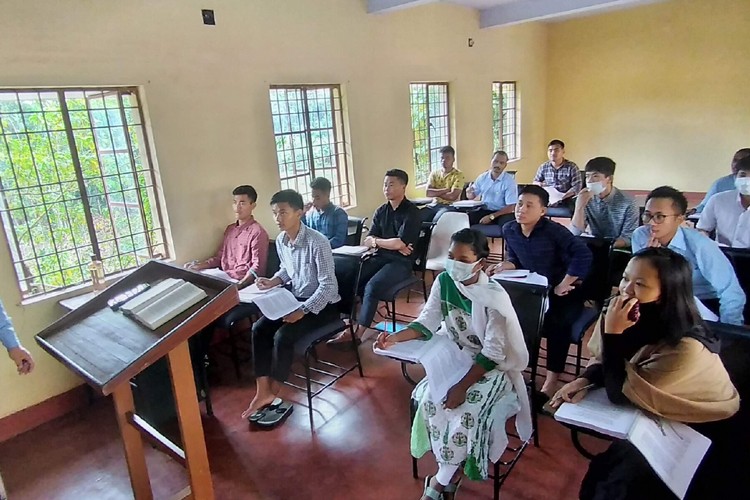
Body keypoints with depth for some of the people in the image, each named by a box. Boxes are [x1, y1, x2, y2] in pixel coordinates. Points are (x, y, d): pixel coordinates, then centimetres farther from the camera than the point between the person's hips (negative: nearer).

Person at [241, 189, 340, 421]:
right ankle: (262, 392, -3)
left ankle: (273, 393, 0)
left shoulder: (317, 242, -25)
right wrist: (273, 281, -3)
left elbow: (328, 286, -23)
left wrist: (303, 311, -28)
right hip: (295, 298, 7)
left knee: (283, 336, -23)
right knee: (259, 328, -11)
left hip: (322, 304, -7)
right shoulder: (280, 241, -1)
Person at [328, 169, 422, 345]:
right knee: (346, 278, -16)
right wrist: (391, 244, -13)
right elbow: (368, 241, 3)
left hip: (401, 262, -6)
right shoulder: (381, 211, 11)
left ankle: (358, 334, -20)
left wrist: (377, 241, -2)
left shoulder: (412, 213, -8)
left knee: (372, 286, -30)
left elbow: (400, 243, -18)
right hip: (380, 258, 6)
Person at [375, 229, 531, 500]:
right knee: (430, 400, -18)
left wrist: (462, 386, -28)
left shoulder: (494, 297, -25)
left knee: (466, 412, -24)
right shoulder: (443, 281, -10)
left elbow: (493, 353, -23)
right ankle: (452, 473, 4)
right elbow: (427, 323, -7)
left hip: (493, 366, -5)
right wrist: (395, 337, -24)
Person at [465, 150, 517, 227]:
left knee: (507, 221, -37)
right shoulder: (482, 177, 3)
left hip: (502, 213, -3)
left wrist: (491, 216, -22)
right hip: (484, 210, 3)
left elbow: (510, 207, -14)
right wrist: (469, 192, -11)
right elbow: (471, 197, 14)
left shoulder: (509, 180, -9)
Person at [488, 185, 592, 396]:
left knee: (557, 321, -30)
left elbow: (583, 255, -29)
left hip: (563, 292, -5)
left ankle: (552, 379, -15)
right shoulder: (509, 230, -4)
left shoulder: (554, 230, -21)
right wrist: (503, 267, -14)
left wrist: (563, 285, -26)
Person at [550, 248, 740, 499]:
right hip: (660, 418, 6)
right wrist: (585, 379, -19)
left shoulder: (686, 347, -32)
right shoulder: (643, 321, -13)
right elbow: (604, 360, 1)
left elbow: (619, 393, -27)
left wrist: (613, 332, -34)